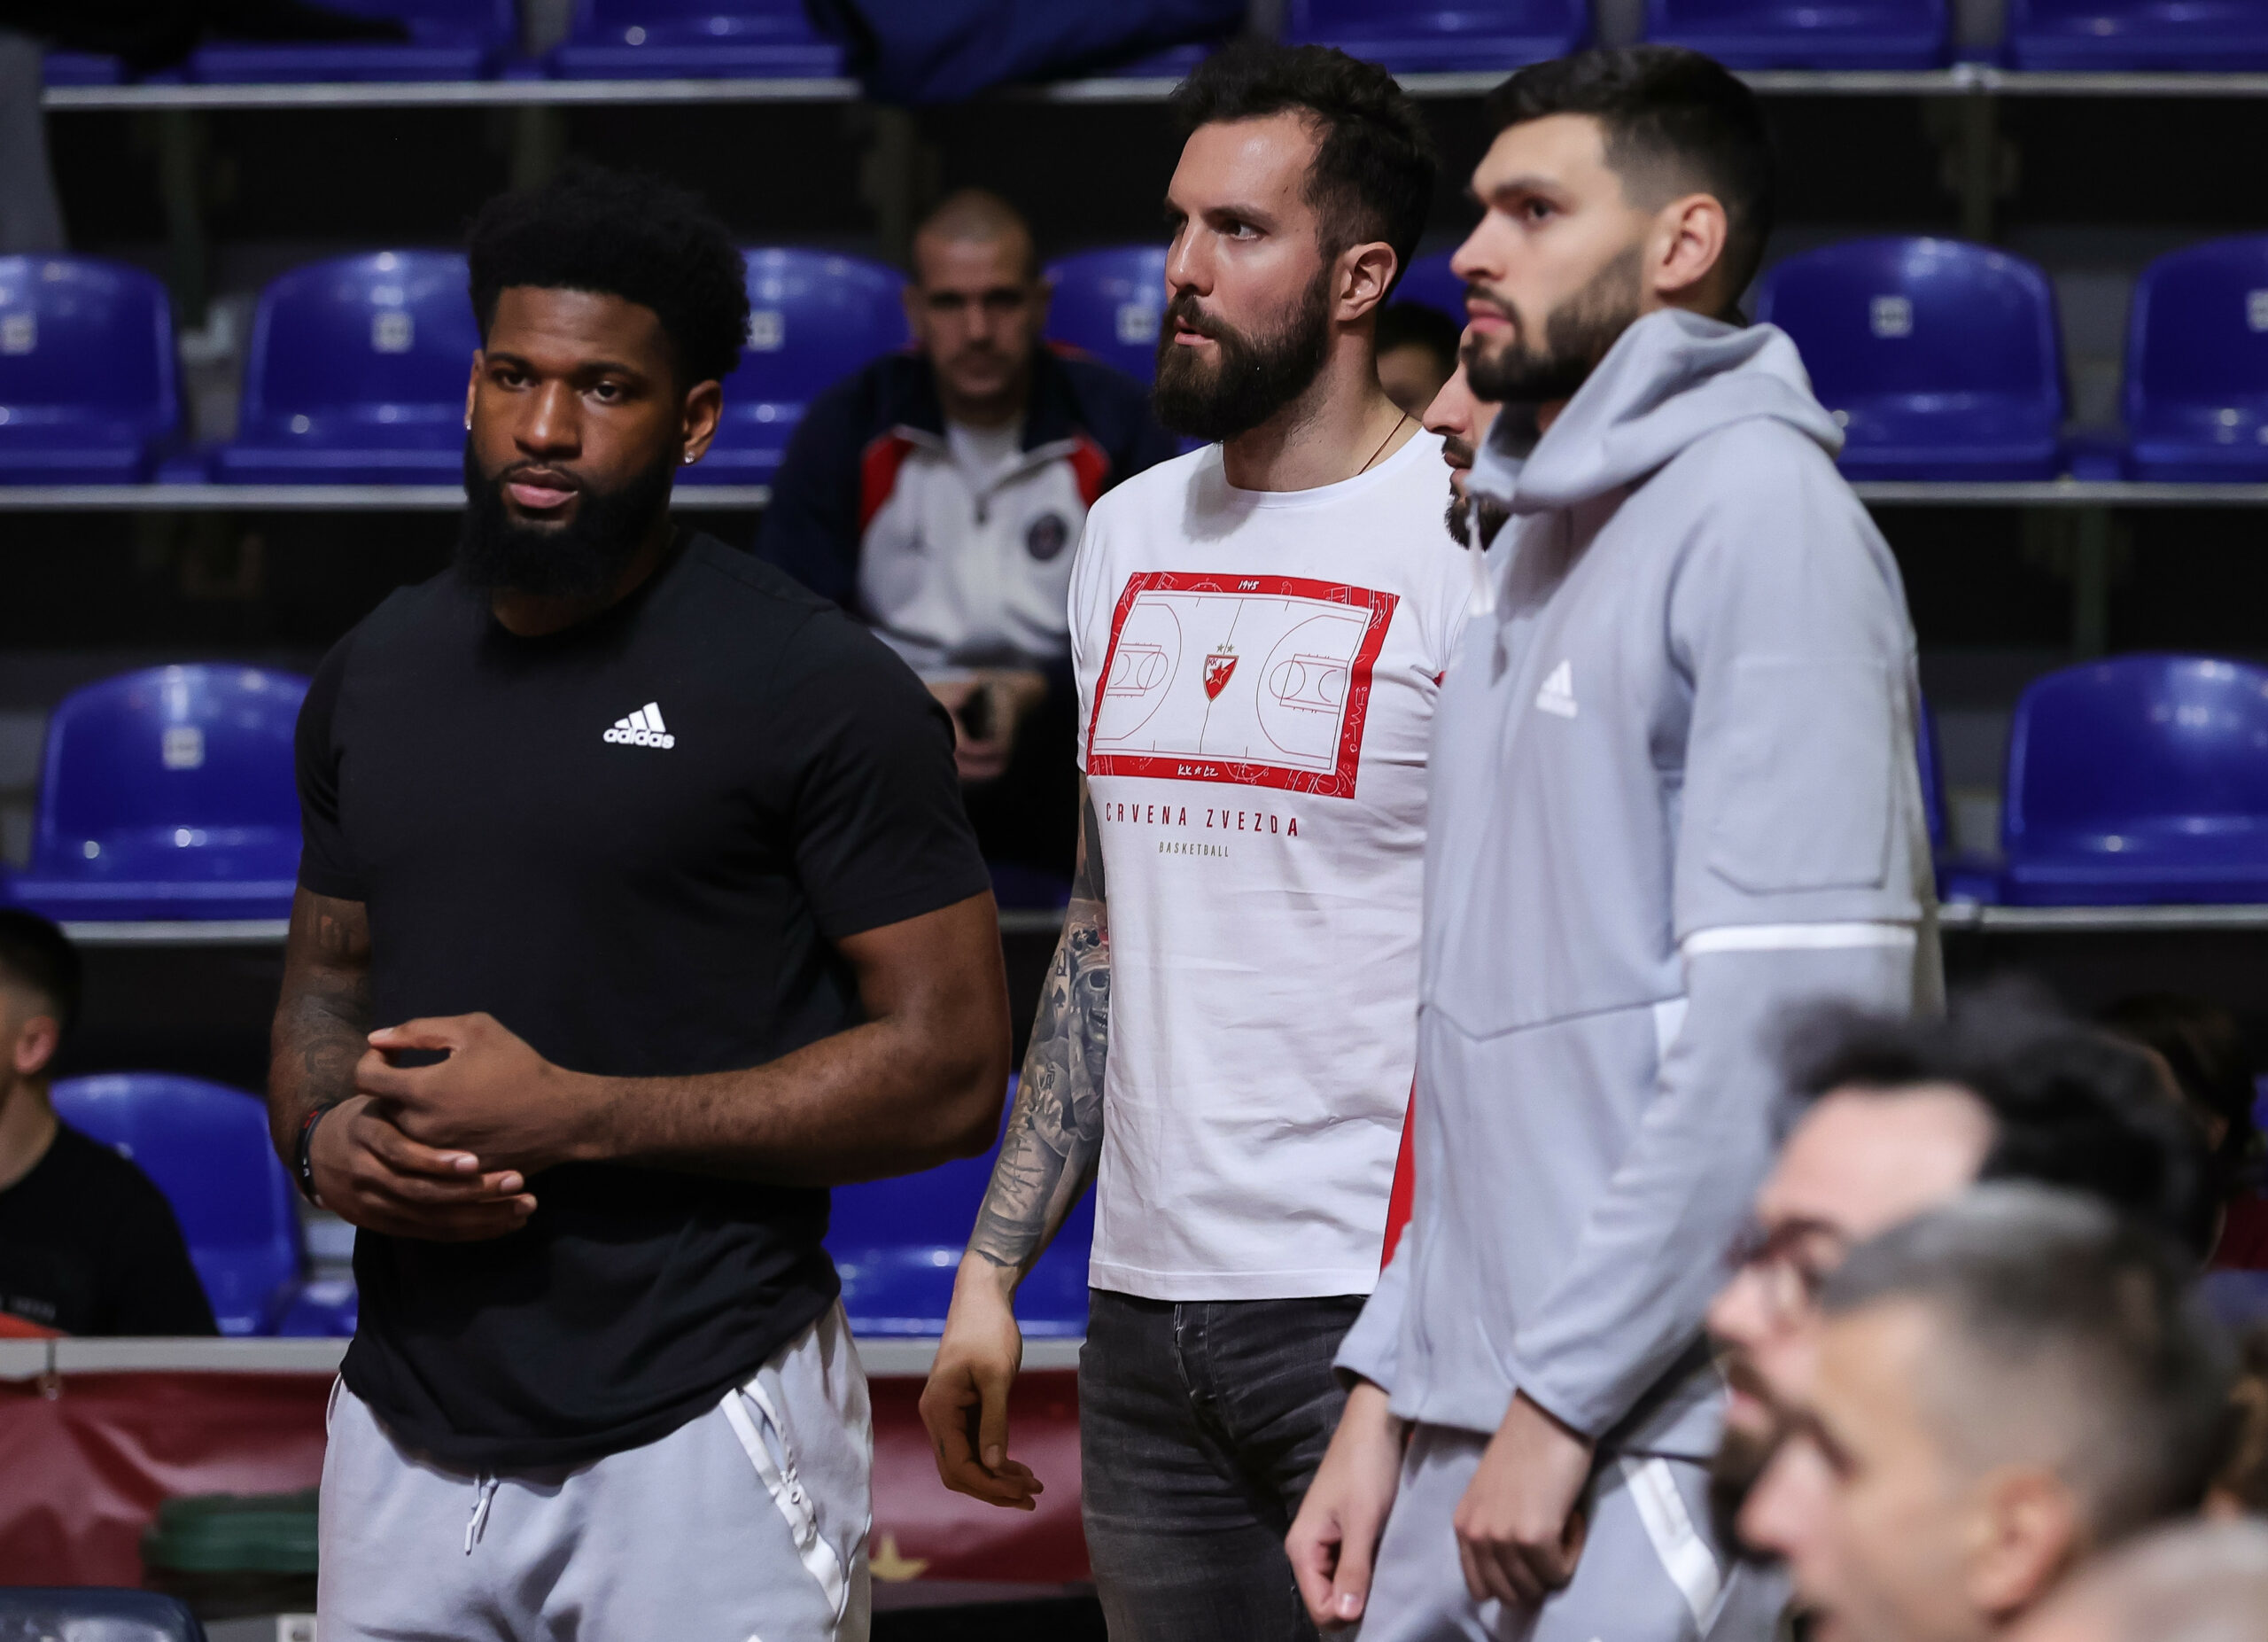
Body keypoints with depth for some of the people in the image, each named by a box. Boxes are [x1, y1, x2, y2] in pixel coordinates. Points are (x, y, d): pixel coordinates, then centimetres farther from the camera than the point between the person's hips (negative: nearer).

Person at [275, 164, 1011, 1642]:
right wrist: (325, 1134, -2)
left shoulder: (817, 688, -8)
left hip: (695, 1433, -5)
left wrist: (574, 1116, -16)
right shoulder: (375, 677, 10)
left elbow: (949, 1067, -10)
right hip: (410, 1433, 5)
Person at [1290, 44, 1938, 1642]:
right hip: (1480, 1448, 8)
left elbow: (1794, 1024, -18)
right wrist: (1389, 1390, 14)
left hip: (1670, 1453, -8)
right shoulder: (1530, 546, 18)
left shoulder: (1765, 521, -10)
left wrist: (1561, 1396, -17)